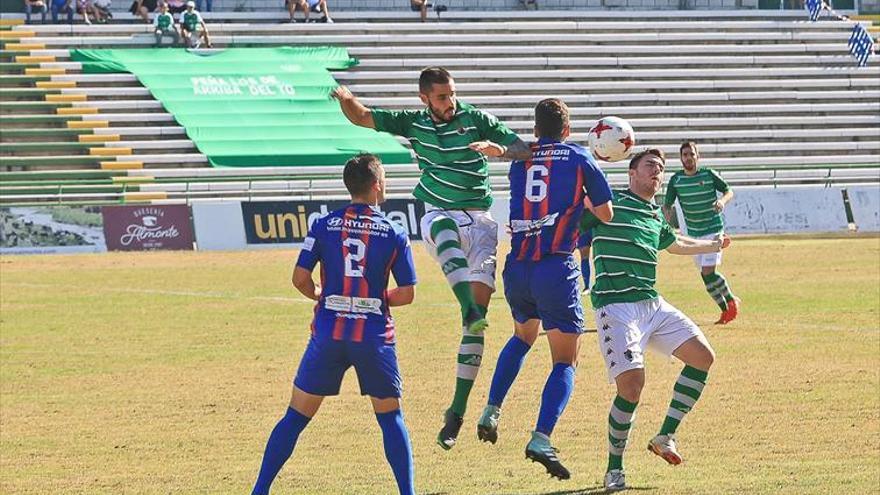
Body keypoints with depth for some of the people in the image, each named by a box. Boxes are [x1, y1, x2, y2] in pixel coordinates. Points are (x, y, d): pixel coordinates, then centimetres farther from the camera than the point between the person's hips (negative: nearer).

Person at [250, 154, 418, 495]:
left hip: (328, 334, 1)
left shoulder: (323, 226, 0)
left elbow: (300, 278, -3)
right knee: (390, 418, 13)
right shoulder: (395, 234, -2)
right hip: (374, 336, -1)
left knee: (296, 416, 8)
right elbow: (406, 294, -2)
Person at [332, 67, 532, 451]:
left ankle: (458, 410, -4)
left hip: (479, 221, 0)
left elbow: (524, 151, -5)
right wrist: (345, 98, -9)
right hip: (439, 216, 0)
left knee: (479, 312, -9)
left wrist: (496, 149, -26)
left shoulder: (477, 120, -1)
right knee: (445, 229, -40)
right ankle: (470, 310, -60)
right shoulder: (414, 124, 7)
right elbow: (361, 117, 13)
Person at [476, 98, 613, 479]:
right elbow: (606, 214, 1)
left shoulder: (520, 161, 11)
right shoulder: (579, 159, 1)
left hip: (517, 266, 4)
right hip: (556, 269, -4)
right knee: (565, 362, 2)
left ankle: (491, 413, 24)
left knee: (522, 336, 32)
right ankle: (541, 439, -16)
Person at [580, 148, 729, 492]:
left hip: (653, 305, 8)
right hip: (616, 306, -8)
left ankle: (666, 436, 10)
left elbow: (674, 243, 42)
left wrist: (714, 245, 54)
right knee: (631, 383, -21)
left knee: (703, 357, 1)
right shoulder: (608, 203, -2)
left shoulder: (656, 216, 21)